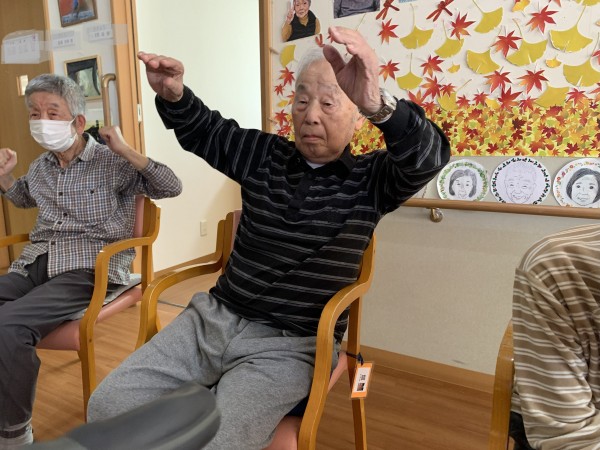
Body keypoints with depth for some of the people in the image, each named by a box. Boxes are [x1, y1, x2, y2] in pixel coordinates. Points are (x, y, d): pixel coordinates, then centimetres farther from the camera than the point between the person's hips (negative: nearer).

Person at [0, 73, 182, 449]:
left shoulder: (112, 163, -2)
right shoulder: (41, 166, 16)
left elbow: (172, 188, -10)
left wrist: (126, 152, -16)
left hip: (89, 268, -6)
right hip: (35, 264, 7)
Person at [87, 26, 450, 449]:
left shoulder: (368, 180, -2)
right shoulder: (264, 155, 9)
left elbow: (429, 156, -21)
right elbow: (203, 131, 19)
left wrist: (379, 105, -42)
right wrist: (173, 95, -5)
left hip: (289, 344, -4)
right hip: (213, 317, 5)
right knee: (109, 405, -6)